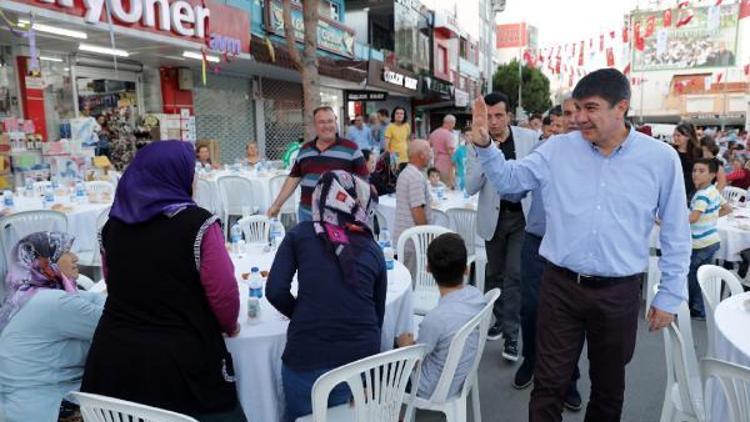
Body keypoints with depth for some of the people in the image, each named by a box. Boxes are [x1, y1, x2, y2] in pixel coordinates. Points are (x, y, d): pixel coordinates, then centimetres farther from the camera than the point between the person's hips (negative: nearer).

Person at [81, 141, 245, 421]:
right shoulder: (198, 223, -16)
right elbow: (223, 292, -15)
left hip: (115, 352, 5)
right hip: (182, 356, -5)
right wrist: (229, 326, 6)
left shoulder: (113, 224, 3)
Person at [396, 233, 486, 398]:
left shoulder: (436, 318, -36)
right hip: (459, 378, 6)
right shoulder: (476, 295, -16)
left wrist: (405, 344, 1)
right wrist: (415, 343, 9)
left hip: (433, 390, -6)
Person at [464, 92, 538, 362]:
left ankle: (511, 335, 3)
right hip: (493, 216, 2)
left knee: (514, 275, -6)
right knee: (494, 273, 15)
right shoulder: (478, 145, -6)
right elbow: (470, 188, -11)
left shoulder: (529, 137, -6)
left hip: (522, 216, -2)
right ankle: (499, 319, 33)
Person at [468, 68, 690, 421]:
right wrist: (483, 143, -13)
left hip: (619, 293, 0)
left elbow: (676, 234, 2)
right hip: (560, 286, 0)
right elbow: (508, 180, 4)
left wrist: (669, 296, 4)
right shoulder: (558, 148, -2)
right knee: (549, 384, 10)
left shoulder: (661, 158, -4)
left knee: (609, 386, 20)